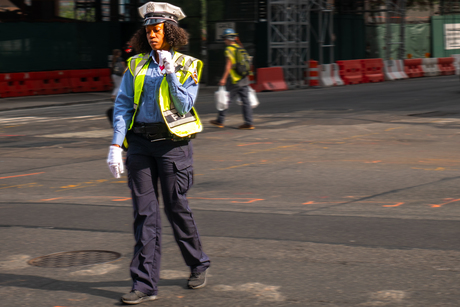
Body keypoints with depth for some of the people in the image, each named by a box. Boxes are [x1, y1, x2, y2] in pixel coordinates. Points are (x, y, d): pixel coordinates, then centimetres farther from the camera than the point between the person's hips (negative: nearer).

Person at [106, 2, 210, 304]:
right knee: (145, 212, 1)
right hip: (140, 143, 3)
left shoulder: (187, 66, 0)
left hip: (172, 141, -3)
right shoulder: (136, 65, 8)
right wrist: (116, 145, -4)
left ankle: (199, 265, 27)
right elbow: (123, 105, 5)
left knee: (177, 208, 3)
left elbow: (184, 106, -9)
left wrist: (170, 73, -17)